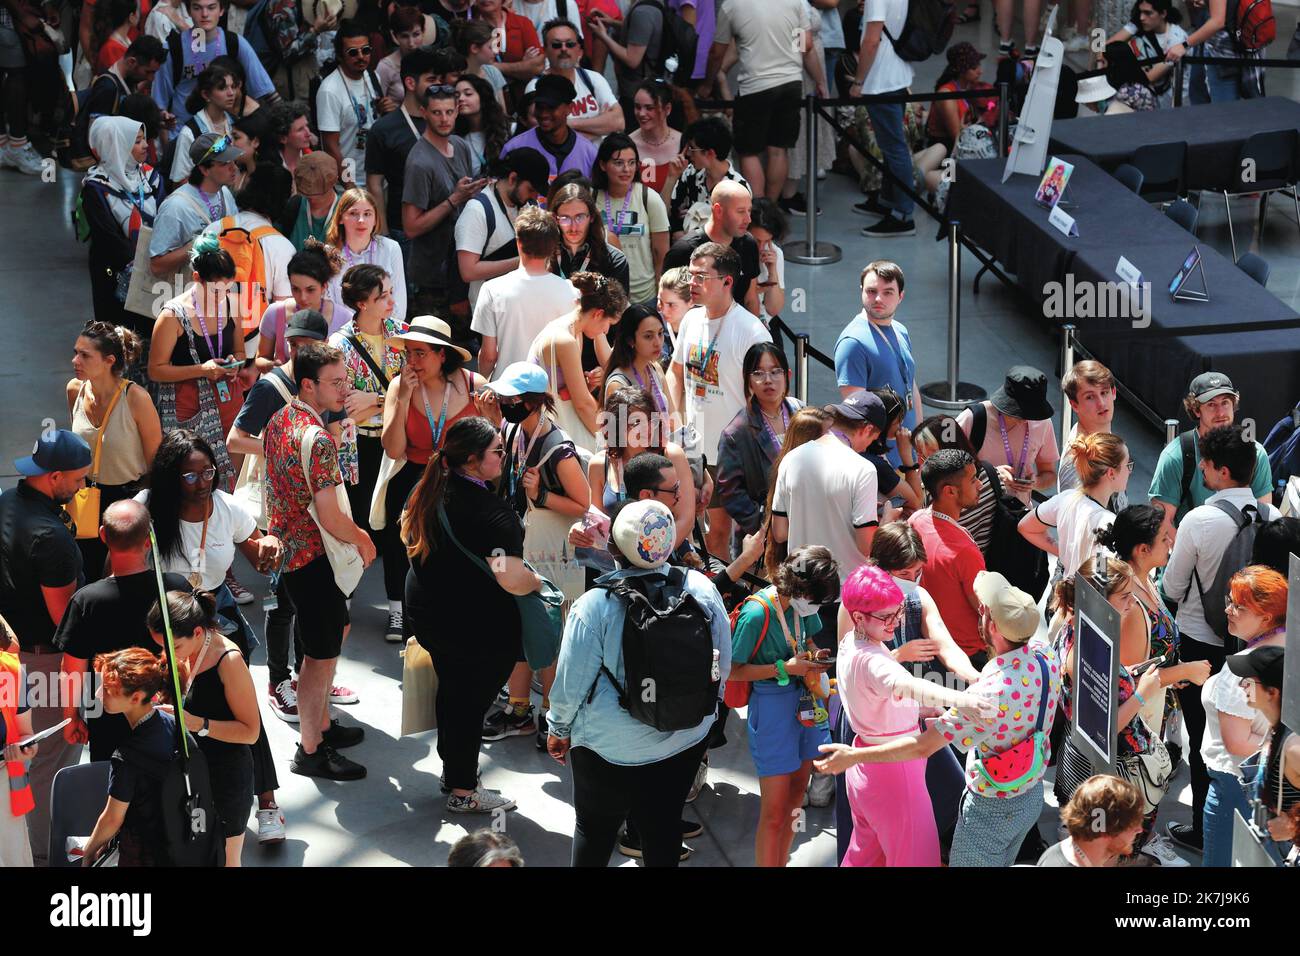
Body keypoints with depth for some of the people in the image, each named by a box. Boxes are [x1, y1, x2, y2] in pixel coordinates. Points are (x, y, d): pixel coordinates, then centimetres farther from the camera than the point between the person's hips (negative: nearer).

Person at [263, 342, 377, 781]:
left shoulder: (279, 420, 3)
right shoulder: (317, 440, -26)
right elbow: (330, 519, -27)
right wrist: (362, 540, -6)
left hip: (285, 543, 10)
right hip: (313, 557, -10)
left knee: (336, 629, 25)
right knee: (322, 654, 1)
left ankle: (321, 725, 36)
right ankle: (310, 752, 12)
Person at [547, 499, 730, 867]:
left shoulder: (594, 606, -22)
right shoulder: (702, 589, -11)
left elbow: (571, 682, -12)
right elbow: (722, 667, 1)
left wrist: (558, 729, 7)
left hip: (612, 749, -3)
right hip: (687, 740, 3)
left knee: (595, 827, 17)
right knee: (664, 825, 18)